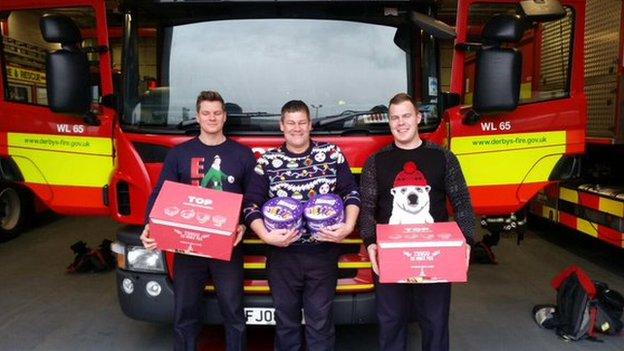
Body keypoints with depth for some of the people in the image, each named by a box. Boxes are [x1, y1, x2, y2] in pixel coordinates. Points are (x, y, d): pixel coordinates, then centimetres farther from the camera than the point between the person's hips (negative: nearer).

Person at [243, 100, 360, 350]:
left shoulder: (332, 154, 3)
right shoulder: (267, 161, 3)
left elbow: (351, 193, 4)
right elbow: (251, 205, 0)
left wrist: (348, 227, -11)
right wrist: (266, 235, -14)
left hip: (324, 253, 0)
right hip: (282, 255, 1)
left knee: (320, 321, 7)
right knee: (286, 320, 13)